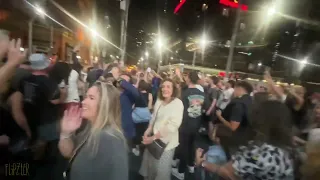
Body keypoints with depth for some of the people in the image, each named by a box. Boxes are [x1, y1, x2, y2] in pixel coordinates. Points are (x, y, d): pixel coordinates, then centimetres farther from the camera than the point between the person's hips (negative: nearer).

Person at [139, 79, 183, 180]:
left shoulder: (177, 103, -15)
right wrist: (147, 132, -5)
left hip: (166, 141, -5)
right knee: (150, 165, 18)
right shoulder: (159, 101, 4)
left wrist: (154, 137, -20)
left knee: (161, 169, 10)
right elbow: (153, 119, 10)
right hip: (154, 139, 5)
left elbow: (173, 125, -21)